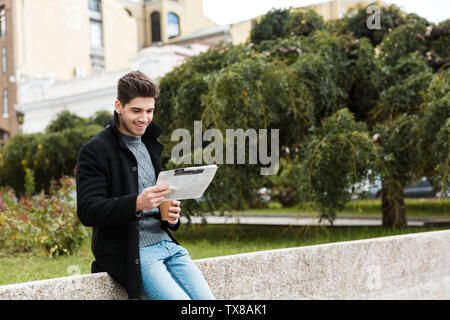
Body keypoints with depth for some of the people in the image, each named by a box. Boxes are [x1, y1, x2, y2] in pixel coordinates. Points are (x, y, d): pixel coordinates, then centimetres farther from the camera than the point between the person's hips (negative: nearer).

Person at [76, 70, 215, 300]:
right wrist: (136, 204, -28)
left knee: (207, 299, -10)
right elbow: (87, 212, -13)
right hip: (130, 253, -7)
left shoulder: (150, 145, 18)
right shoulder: (94, 151, -5)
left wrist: (172, 215, 4)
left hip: (167, 244, 7)